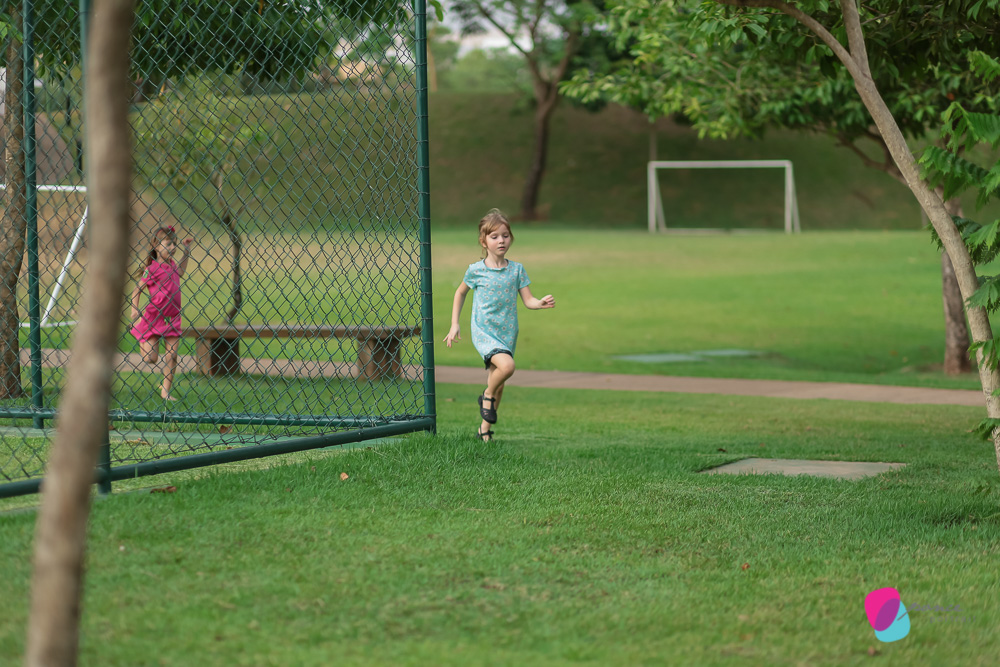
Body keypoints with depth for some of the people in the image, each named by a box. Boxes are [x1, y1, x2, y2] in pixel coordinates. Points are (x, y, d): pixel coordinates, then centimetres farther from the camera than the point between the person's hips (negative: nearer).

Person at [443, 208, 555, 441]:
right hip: (484, 332, -4)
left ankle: (484, 430, 26)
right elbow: (460, 293, 13)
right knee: (507, 365, -29)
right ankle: (487, 396, -1)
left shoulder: (516, 270, 3)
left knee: (497, 384, 11)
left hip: (507, 334, 4)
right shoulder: (476, 270, -3)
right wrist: (454, 324, 10)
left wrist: (542, 303, -21)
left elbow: (528, 301, 1)